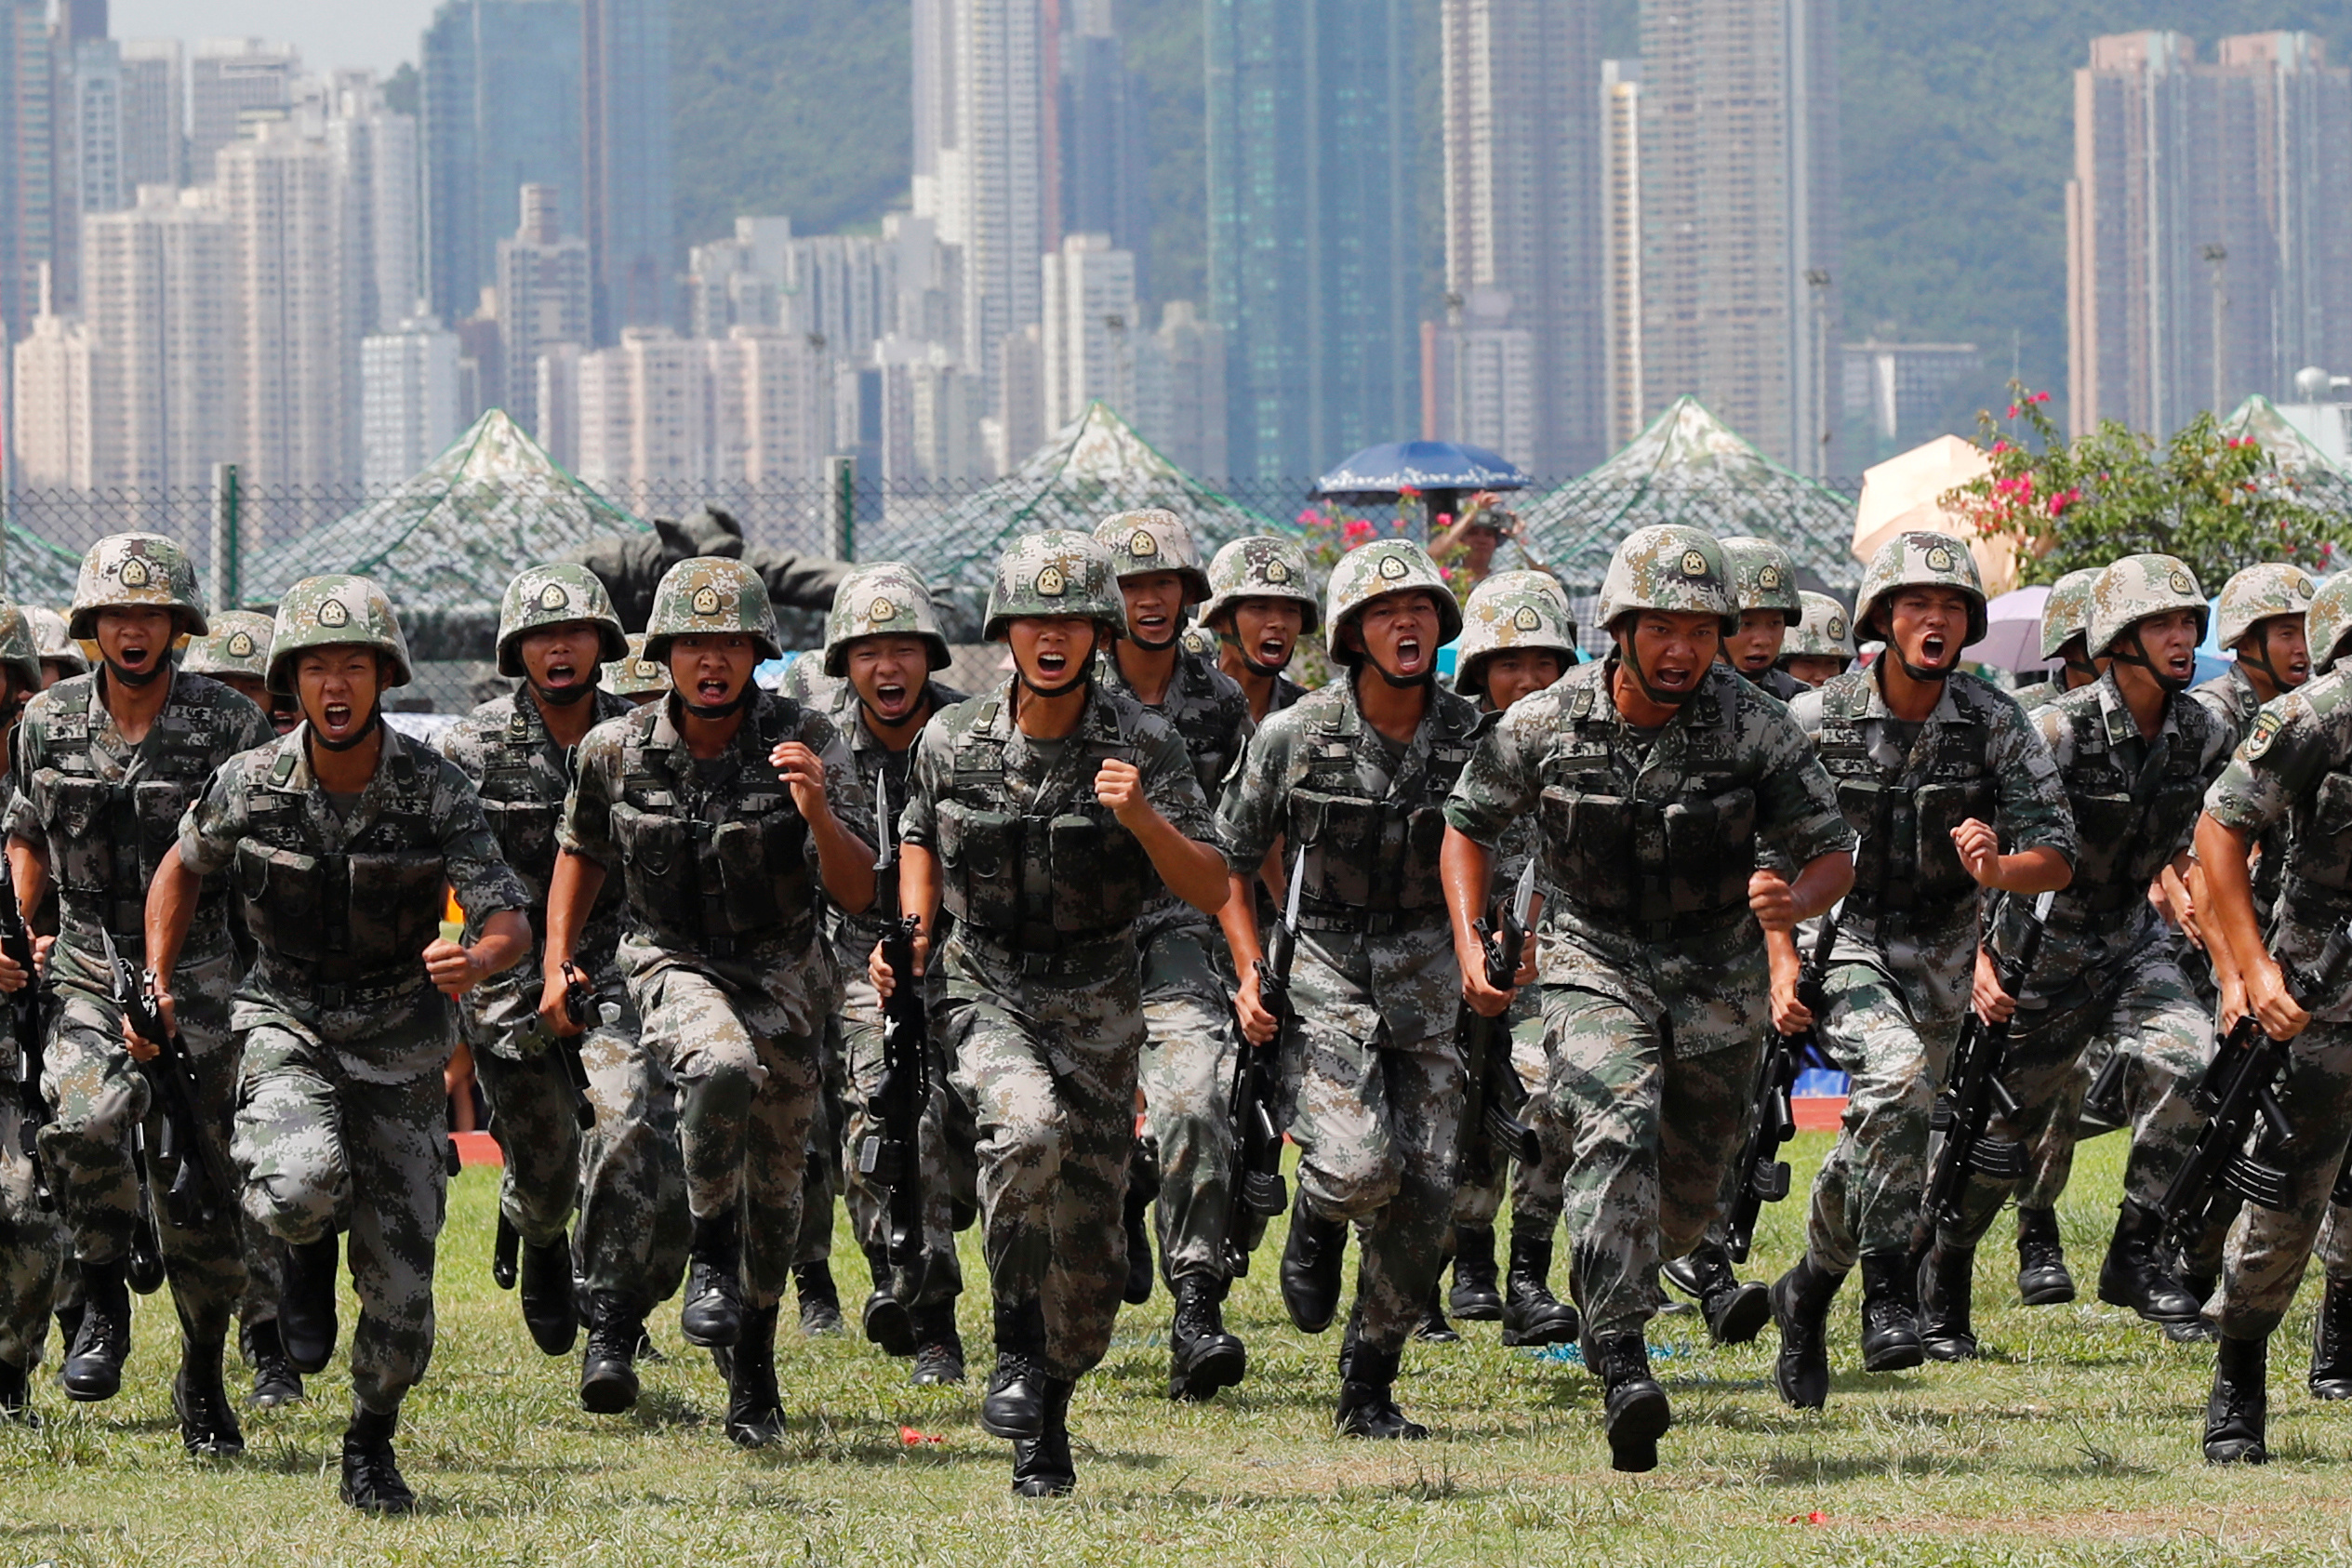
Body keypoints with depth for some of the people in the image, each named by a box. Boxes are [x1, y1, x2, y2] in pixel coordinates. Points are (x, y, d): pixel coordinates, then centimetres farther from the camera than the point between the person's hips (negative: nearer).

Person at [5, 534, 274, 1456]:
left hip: (198, 976, -1)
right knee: (85, 1121, -28)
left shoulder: (230, 727, -5)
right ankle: (104, 1304, -6)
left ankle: (203, 1382, 21)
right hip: (87, 971, 1)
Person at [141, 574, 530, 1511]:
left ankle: (371, 1448, 23)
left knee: (398, 1281, -2)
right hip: (288, 1020, 0)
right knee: (302, 1189, -31)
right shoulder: (250, 784, -10)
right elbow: (183, 869, 11)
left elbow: (508, 923, -17)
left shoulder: (436, 791, -14)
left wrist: (478, 960, -39)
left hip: (400, 1040, 0)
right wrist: (159, 985, 5)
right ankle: (308, 1255, 6)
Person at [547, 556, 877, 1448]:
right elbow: (583, 853, 12)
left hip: (780, 968, 1)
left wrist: (819, 813, -36)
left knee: (775, 1188, 10)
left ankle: (753, 1369, 33)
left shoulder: (805, 744, -14)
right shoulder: (617, 752, -9)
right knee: (724, 1065, -36)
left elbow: (859, 895, -19)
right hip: (674, 963, -1)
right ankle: (709, 1254, -14)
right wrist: (556, 963, 6)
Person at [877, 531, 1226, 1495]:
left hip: (1097, 1005, 1)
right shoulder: (952, 743, -4)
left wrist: (1141, 818, -29)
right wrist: (912, 934, 2)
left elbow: (1210, 892, -12)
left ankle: (1046, 1424, 26)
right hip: (985, 990, -1)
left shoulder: (1144, 746, -9)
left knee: (1089, 1249, 3)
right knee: (1027, 1124, -33)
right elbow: (920, 836, 18)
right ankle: (1016, 1343, -16)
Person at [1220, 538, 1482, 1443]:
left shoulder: (1475, 739, -2)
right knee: (1361, 1166, -22)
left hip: (1425, 977, 3)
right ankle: (1316, 1221, 16)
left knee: (1425, 1192, -2)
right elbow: (1230, 861, 4)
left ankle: (1369, 1390, 13)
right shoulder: (1296, 737, -7)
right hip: (1323, 970, -3)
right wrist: (1250, 977, -4)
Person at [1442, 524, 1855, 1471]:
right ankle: (1621, 1368, -36)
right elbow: (1469, 823, 6)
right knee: (1616, 1128, -28)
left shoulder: (1753, 727, -13)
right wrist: (1469, 944, -5)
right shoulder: (1545, 726, -11)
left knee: (1686, 1197, 13)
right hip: (1595, 966, -2)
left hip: (1718, 980, 2)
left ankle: (1613, 1272, 50)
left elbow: (1832, 853, -6)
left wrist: (1796, 901, -29)